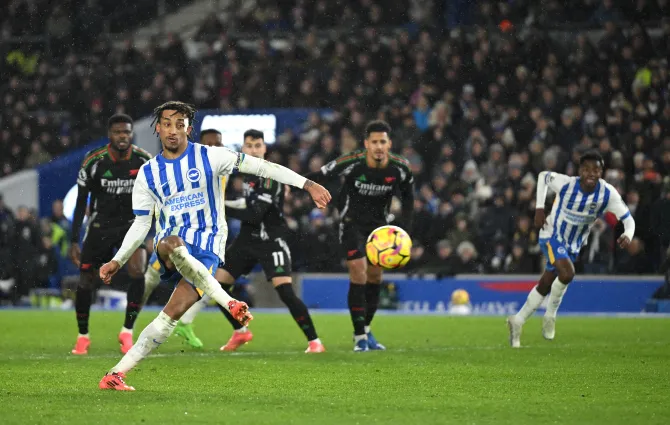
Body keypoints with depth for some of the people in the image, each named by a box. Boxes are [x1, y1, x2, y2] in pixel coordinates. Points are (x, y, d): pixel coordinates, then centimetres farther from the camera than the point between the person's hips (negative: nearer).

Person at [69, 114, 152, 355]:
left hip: (133, 223, 0)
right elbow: (81, 202, -4)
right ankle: (82, 337, 23)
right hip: (100, 225, 0)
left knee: (137, 271, -23)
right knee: (86, 280, 1)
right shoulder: (94, 162, -13)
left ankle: (127, 332, -11)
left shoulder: (144, 161, -10)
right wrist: (74, 242, -6)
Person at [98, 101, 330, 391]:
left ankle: (117, 373, -16)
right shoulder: (148, 173, 9)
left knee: (173, 312, -19)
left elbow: (259, 166, -3)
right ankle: (229, 303, -34)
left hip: (206, 248, -1)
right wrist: (117, 261, 2)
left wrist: (308, 185, -11)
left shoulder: (209, 157, 0)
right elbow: (141, 225, 14)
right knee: (172, 244, -39)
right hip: (168, 240, 1)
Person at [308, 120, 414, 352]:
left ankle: (366, 330, 24)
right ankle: (359, 337, -9)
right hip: (352, 221, -4)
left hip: (379, 222, 4)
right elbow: (319, 176, -17)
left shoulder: (401, 168, -16)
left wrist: (406, 230, -3)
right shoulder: (351, 163, -27)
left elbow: (408, 196, 2)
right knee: (358, 272, -14)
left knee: (375, 274, 7)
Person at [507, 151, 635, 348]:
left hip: (574, 245, 4)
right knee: (567, 273, -29)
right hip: (552, 236, -4)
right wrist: (539, 208, -9)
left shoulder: (607, 193, -20)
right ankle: (550, 315, -6)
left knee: (545, 287, 13)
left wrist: (627, 235, -40)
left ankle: (517, 321, 30)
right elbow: (543, 176, -4)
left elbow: (628, 219, -18)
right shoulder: (566, 184, -24)